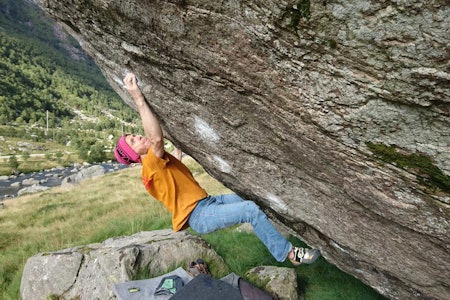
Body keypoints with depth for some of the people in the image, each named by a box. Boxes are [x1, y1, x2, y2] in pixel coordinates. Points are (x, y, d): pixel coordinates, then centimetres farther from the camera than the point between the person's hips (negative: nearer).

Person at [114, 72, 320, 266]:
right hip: (199, 216, -10)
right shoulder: (151, 166, -14)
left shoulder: (164, 161, 16)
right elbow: (156, 138, -34)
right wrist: (138, 99, -34)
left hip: (207, 203, 10)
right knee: (250, 209, -22)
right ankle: (289, 253, -11)